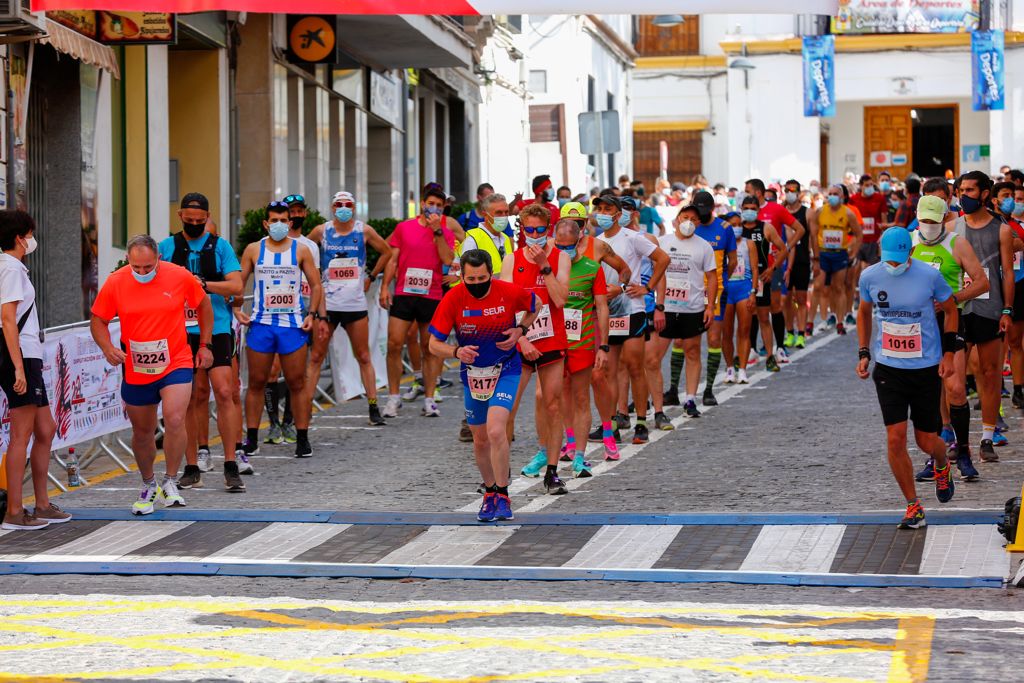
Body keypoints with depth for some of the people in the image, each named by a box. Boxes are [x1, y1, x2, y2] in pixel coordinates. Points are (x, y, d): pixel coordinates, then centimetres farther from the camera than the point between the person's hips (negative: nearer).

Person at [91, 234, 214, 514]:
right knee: (142, 432, 13)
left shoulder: (180, 277, -9)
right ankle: (149, 486, 36)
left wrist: (205, 345, 9)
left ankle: (170, 483, -4)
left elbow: (203, 305, 8)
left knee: (175, 420, -22)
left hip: (175, 364, -2)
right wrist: (107, 347, -16)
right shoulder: (115, 283, -7)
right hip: (136, 371, 2)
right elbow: (98, 320, 3)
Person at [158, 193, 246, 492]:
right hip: (181, 331, 2)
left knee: (224, 392, -11)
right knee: (188, 399, 3)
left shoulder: (220, 246, 7)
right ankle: (192, 468, 11)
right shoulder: (167, 247, 11)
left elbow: (236, 287, -3)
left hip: (216, 329, -2)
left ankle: (231, 466, -7)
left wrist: (203, 284, -16)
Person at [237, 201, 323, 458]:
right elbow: (238, 283, 10)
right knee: (256, 383, 3)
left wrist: (311, 314, -3)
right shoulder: (253, 250, 6)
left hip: (293, 324, 0)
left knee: (297, 383, 1)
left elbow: (315, 285, 9)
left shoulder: (300, 251, 5)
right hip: (260, 323, 1)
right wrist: (237, 310, -4)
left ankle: (302, 439, 7)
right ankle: (251, 439, 9)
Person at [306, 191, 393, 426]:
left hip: (356, 304, 1)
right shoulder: (321, 231, -1)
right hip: (326, 304, -1)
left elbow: (386, 252, 17)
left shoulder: (364, 230, 2)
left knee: (364, 357, 6)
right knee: (316, 357, -1)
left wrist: (371, 277, 11)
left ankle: (373, 409, 10)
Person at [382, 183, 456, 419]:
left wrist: (437, 230, -11)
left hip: (432, 296, 0)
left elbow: (448, 260, -9)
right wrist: (385, 286, 1)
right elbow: (393, 260, 10)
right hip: (403, 294, 0)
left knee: (430, 348, 2)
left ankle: (429, 400, 8)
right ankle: (393, 397, 5)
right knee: (394, 344, -5)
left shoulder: (446, 233, 7)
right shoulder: (403, 228, 8)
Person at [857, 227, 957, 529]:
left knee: (927, 440, 4)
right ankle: (913, 506, 5)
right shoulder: (870, 276, -5)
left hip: (927, 368, -1)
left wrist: (948, 352, -1)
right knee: (895, 438, -9)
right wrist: (864, 353, 7)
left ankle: (942, 467, 42)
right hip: (888, 368, 1)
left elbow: (950, 309, 5)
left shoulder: (929, 275, -11)